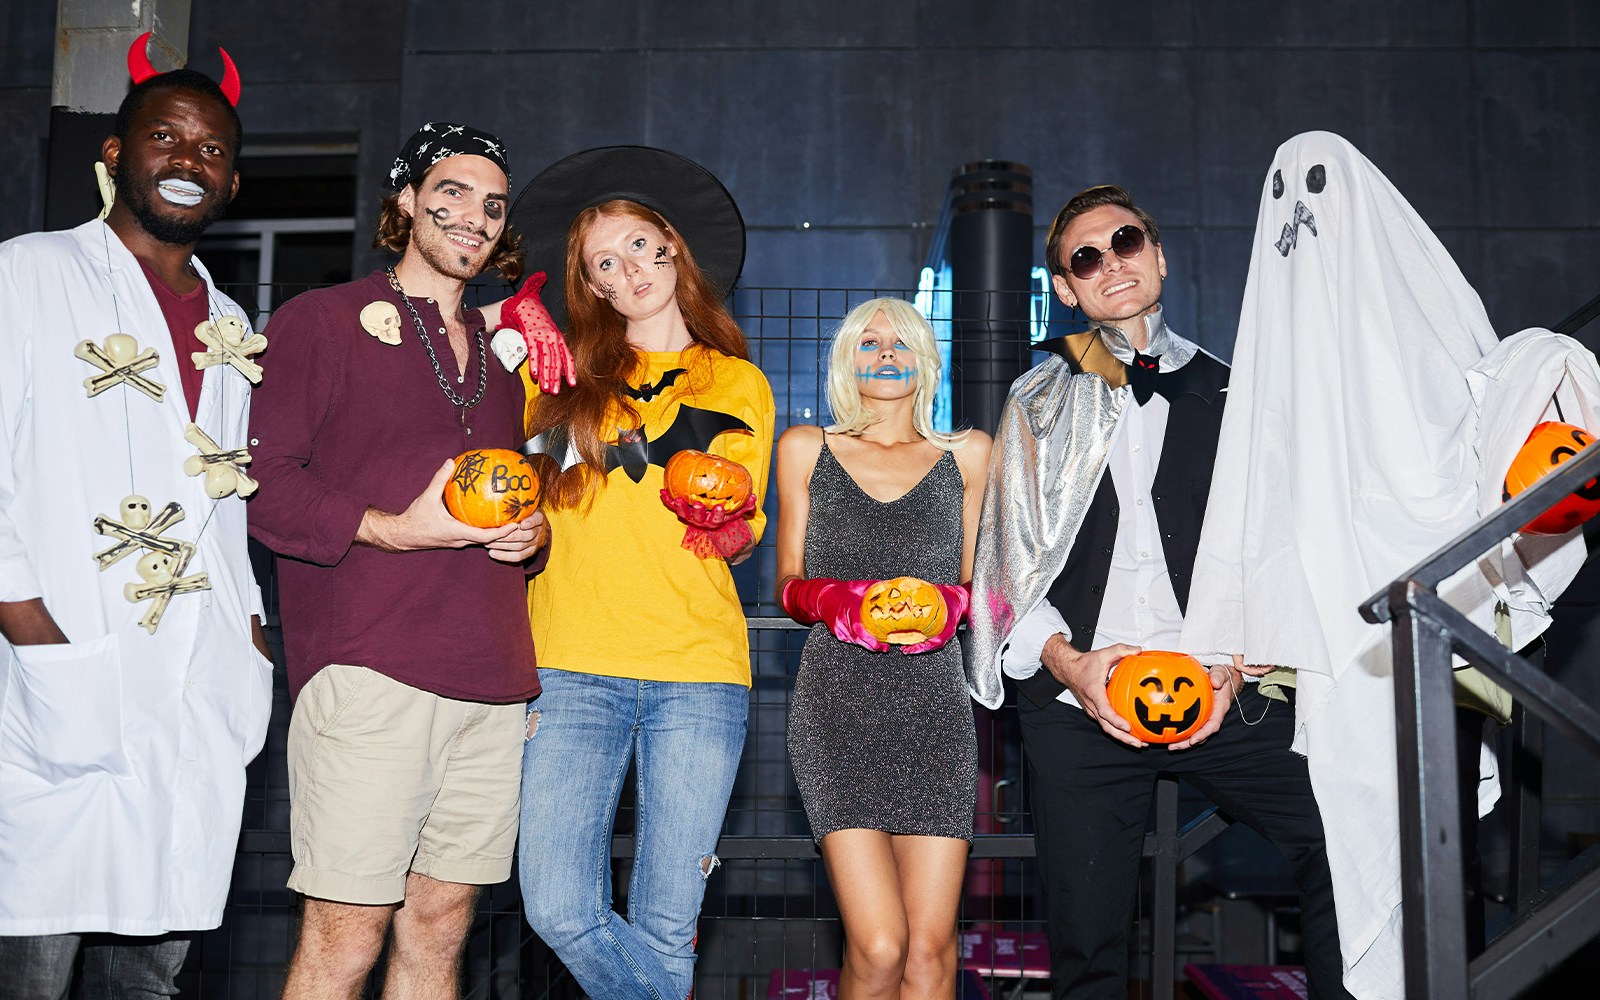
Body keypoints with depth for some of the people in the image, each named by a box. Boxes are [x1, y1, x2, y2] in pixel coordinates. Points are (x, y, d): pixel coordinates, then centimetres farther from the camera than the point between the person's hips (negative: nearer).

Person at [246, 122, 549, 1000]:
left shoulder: (500, 352, 24)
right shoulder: (321, 320, 5)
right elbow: (261, 479, -3)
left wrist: (535, 531, 5)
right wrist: (391, 529, -17)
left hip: (492, 685, 6)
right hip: (369, 673, -5)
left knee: (439, 929, 9)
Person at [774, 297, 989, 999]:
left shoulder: (967, 455, 16)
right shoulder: (805, 449, 14)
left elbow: (975, 580, 19)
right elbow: (788, 584, 14)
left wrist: (949, 605, -4)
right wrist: (837, 601, -7)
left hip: (933, 702, 1)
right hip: (837, 699, -1)